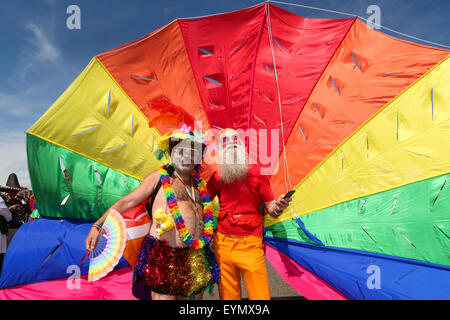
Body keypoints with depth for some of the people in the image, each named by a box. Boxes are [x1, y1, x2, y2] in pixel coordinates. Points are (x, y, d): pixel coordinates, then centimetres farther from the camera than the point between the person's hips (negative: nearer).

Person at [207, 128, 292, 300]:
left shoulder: (256, 172, 1)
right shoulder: (217, 176, 5)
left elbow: (270, 208, 2)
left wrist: (278, 206, -19)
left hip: (250, 246, -1)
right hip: (222, 244, 2)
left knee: (261, 295, -1)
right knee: (228, 294, 10)